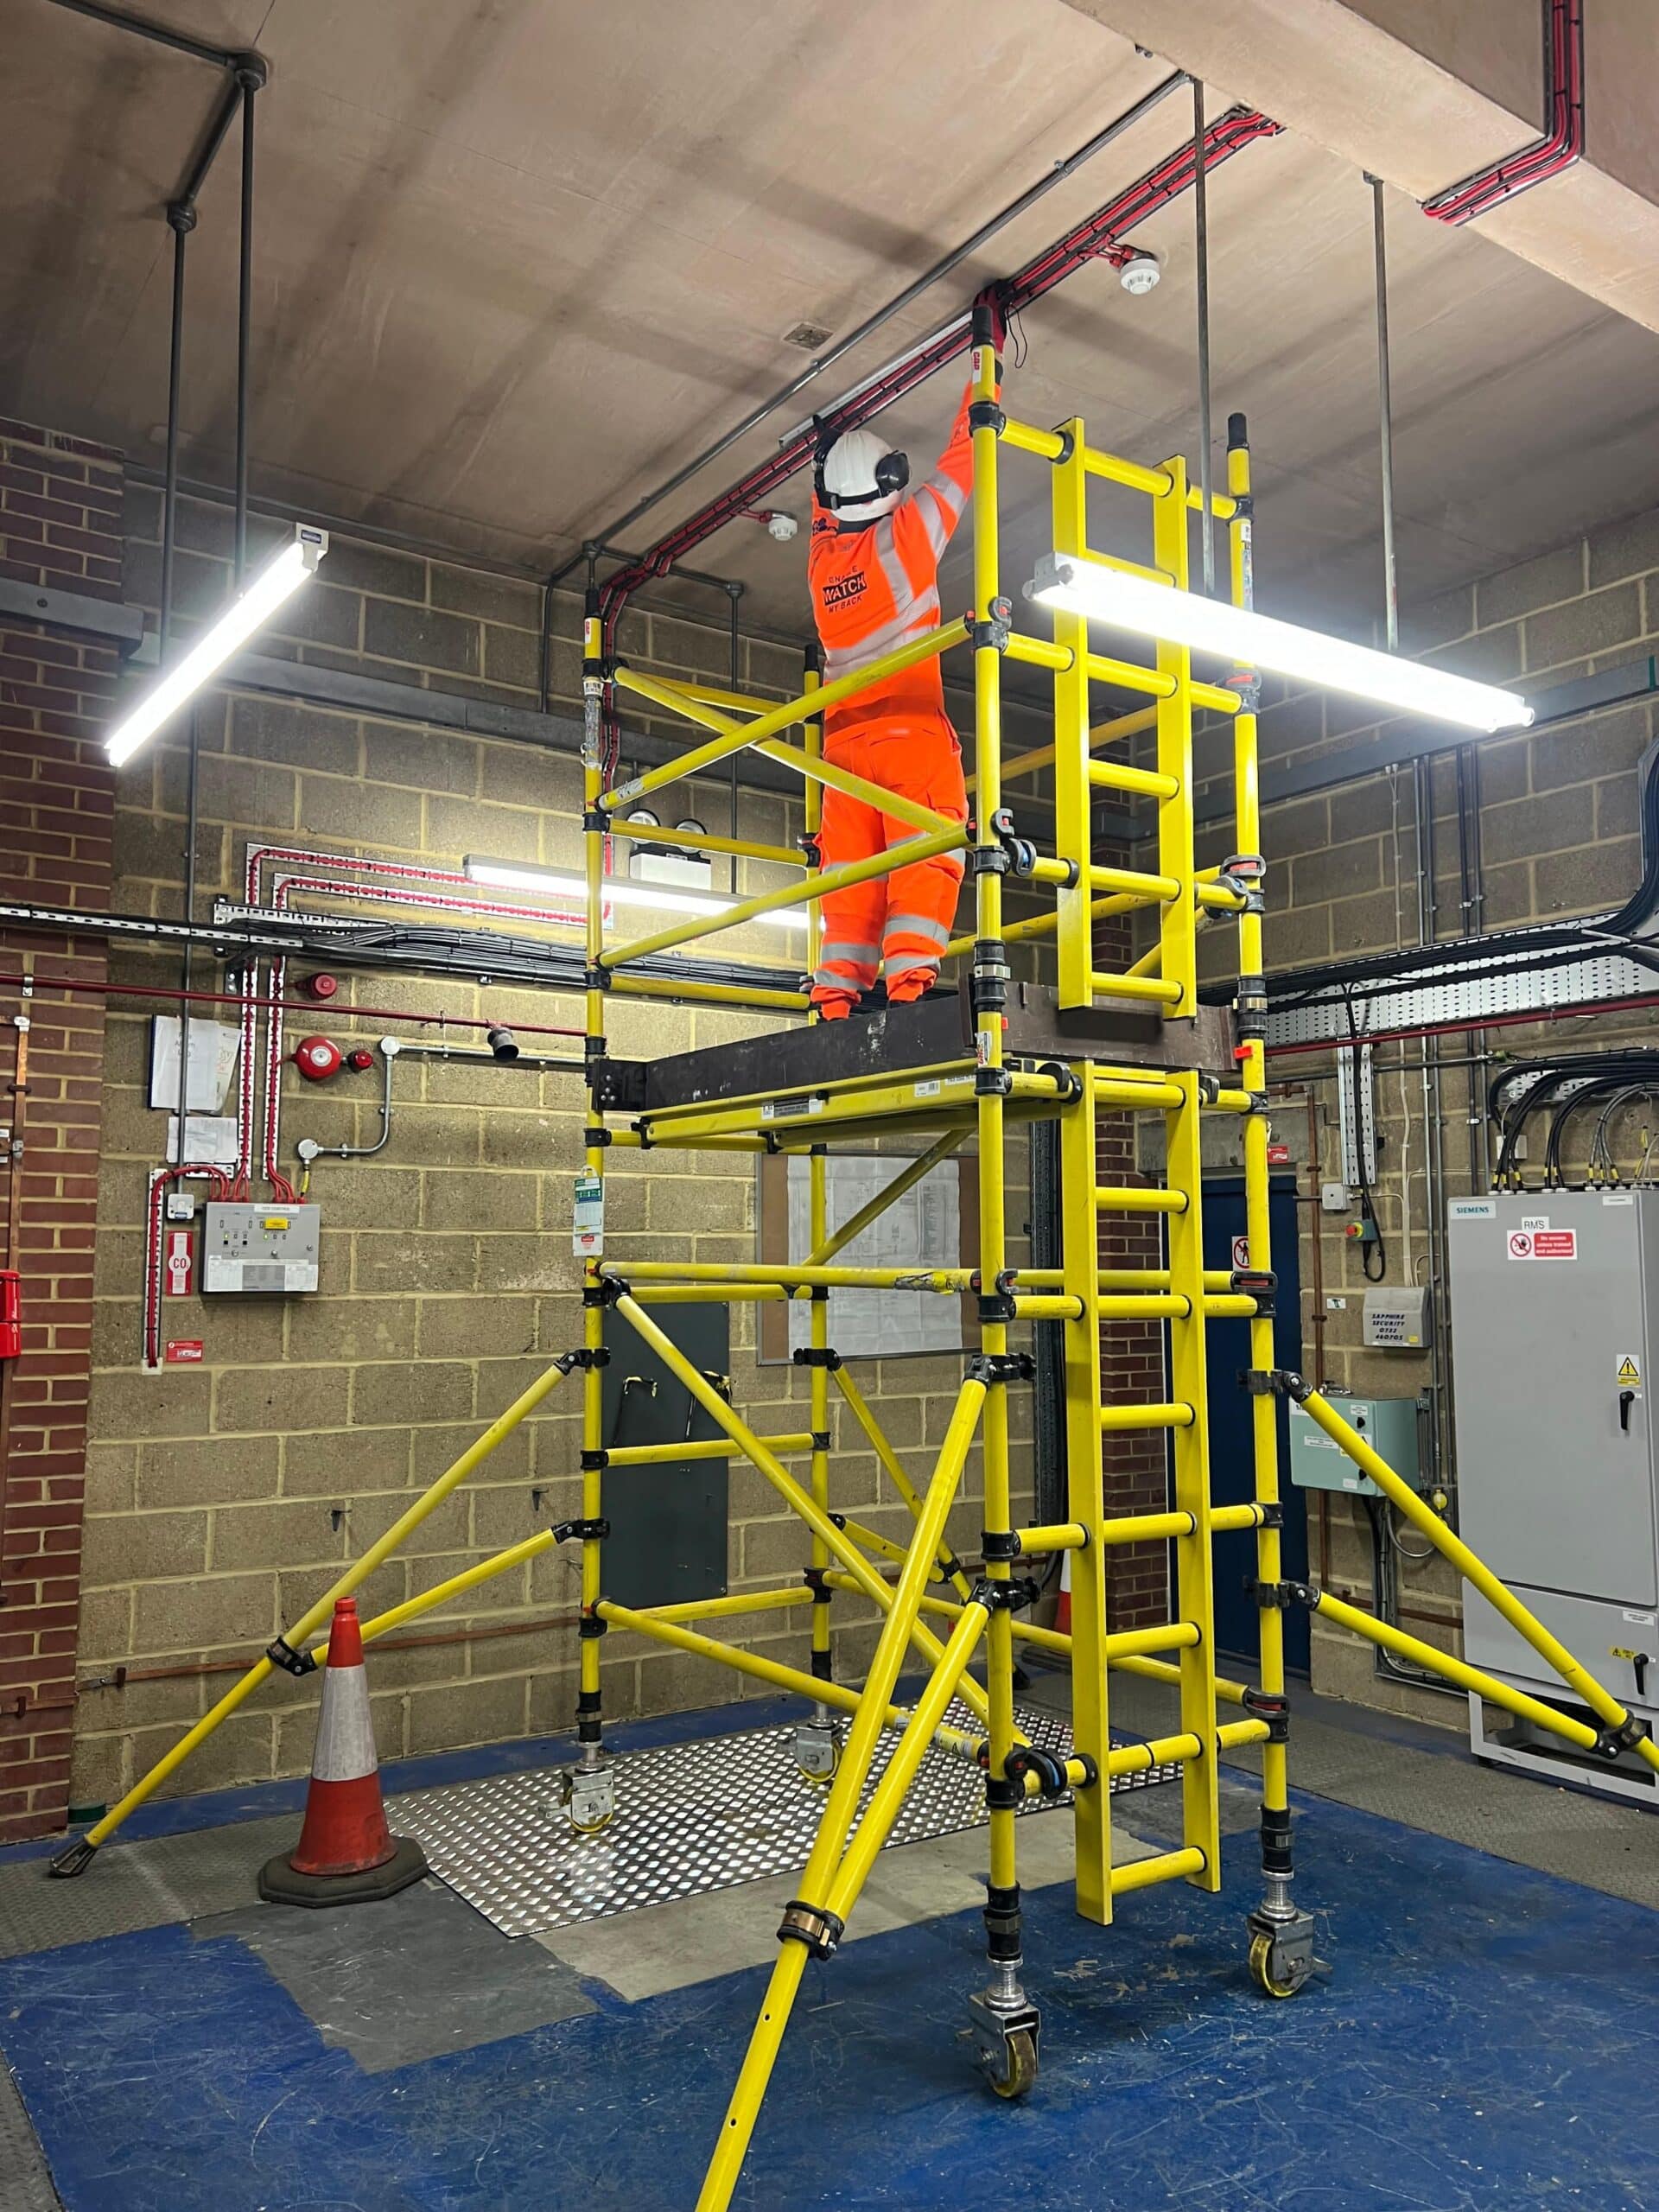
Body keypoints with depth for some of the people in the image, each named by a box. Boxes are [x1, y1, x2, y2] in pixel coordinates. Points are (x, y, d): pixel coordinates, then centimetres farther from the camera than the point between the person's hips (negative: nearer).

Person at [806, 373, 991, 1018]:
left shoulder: (821, 552, 13)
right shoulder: (908, 531, 0)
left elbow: (823, 509, 37)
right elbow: (963, 457, 9)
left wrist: (825, 458, 50)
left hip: (843, 738, 6)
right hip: (910, 729, -5)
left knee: (853, 877, 3)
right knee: (926, 861, -11)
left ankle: (835, 998, -4)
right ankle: (909, 979, -25)